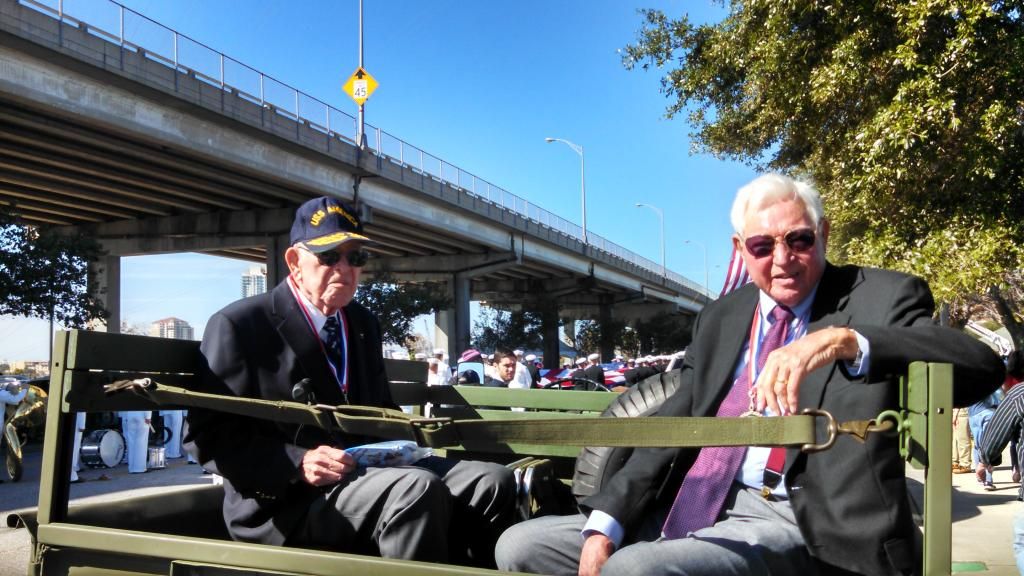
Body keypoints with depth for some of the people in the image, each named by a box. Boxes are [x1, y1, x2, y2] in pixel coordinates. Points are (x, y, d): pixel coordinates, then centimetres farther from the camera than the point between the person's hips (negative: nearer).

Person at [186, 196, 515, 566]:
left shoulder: (364, 323, 16)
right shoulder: (239, 324, -4)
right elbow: (211, 436, -10)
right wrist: (297, 465, -23)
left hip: (366, 475, 7)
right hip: (286, 499, -7)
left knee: (493, 480, -14)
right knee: (416, 489, -33)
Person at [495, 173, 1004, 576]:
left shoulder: (883, 298, 2)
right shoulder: (718, 318, 18)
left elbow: (983, 366, -16)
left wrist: (842, 339, -31)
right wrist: (604, 524, -4)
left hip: (795, 521, -6)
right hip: (692, 508, 6)